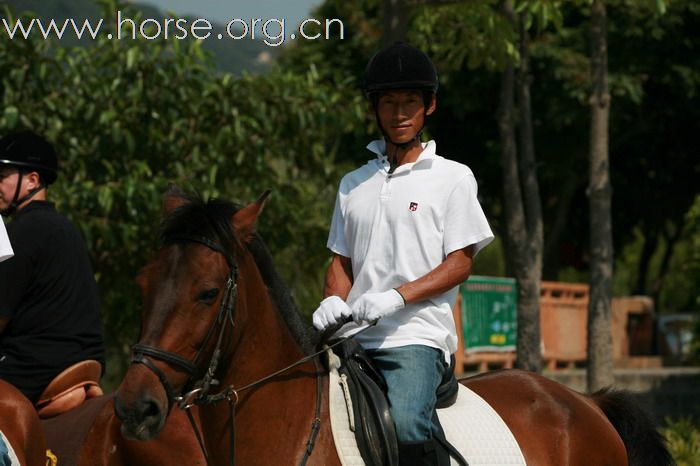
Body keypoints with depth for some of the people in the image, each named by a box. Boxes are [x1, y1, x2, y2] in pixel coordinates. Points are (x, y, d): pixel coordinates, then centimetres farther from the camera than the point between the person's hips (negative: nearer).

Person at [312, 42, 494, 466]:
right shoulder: (354, 184, 20)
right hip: (354, 336, 5)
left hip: (417, 336, -5)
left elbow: (460, 263, -1)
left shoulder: (453, 178, 6)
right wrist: (333, 302, -2)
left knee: (406, 425, -32)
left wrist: (396, 297, -15)